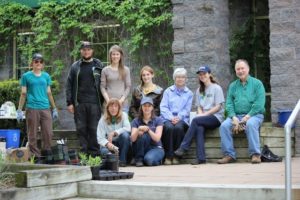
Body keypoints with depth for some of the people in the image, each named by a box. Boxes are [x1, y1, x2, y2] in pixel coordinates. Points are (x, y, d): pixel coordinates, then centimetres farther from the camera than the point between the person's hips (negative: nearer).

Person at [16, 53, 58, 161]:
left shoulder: (46, 76, 12)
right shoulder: (26, 76, 4)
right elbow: (23, 94, 5)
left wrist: (54, 109, 17)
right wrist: (19, 110, 0)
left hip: (45, 108, 3)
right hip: (32, 109, -2)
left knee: (48, 134, -2)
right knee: (33, 135, 0)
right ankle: (35, 157, 6)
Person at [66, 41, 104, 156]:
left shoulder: (98, 66, 8)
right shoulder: (75, 67, 11)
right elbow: (69, 85, 8)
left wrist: (103, 102, -1)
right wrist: (69, 102, 0)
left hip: (94, 103, -1)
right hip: (79, 103, 1)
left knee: (94, 129, -2)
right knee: (81, 129, 2)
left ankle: (94, 153, 3)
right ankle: (83, 153, 7)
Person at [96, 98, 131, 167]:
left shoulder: (123, 115, -6)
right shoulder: (103, 120, -7)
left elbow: (128, 128, -22)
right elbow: (100, 138, -13)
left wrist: (114, 133, -31)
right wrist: (107, 143, -34)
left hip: (121, 143, 1)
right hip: (108, 144, -1)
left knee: (125, 134, -31)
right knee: (104, 151, -35)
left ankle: (122, 160, -19)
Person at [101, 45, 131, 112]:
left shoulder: (126, 70, 8)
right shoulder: (105, 70, 6)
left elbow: (128, 86, 6)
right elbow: (102, 87, 4)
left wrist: (122, 100, -7)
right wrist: (108, 100, -8)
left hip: (123, 103, 1)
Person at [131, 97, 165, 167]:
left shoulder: (158, 120, -3)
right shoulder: (136, 121, 1)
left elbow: (157, 138, -16)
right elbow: (133, 139, -14)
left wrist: (148, 130, -34)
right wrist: (138, 129, -35)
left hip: (155, 148, -1)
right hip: (140, 150, 2)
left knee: (149, 159, -35)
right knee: (142, 136, -29)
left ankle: (157, 160, 1)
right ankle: (139, 159, -11)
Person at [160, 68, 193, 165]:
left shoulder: (189, 93, 16)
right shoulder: (168, 91, 16)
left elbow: (187, 109, 6)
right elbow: (163, 107, 5)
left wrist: (178, 117, -13)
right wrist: (171, 118, -12)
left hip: (182, 119, 0)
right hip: (168, 119, 0)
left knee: (178, 127, -34)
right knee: (169, 127, -34)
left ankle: (176, 155, -23)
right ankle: (168, 156, -26)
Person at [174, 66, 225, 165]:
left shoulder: (216, 88, 3)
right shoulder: (199, 90, 22)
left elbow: (218, 107, -5)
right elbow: (199, 106, 16)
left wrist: (204, 114, -13)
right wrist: (200, 114, -7)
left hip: (216, 117, -4)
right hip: (204, 119, 4)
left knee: (195, 120, -30)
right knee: (199, 128, -31)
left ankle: (183, 148, -28)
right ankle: (201, 157, -40)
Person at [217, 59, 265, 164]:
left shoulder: (257, 83, 4)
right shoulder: (233, 86, 16)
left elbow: (259, 104, -7)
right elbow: (229, 104, 9)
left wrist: (247, 116, -16)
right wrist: (234, 117, -10)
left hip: (254, 114, -4)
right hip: (236, 115, 4)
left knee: (251, 124, -37)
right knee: (224, 126, -24)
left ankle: (255, 154, -32)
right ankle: (229, 154, -19)